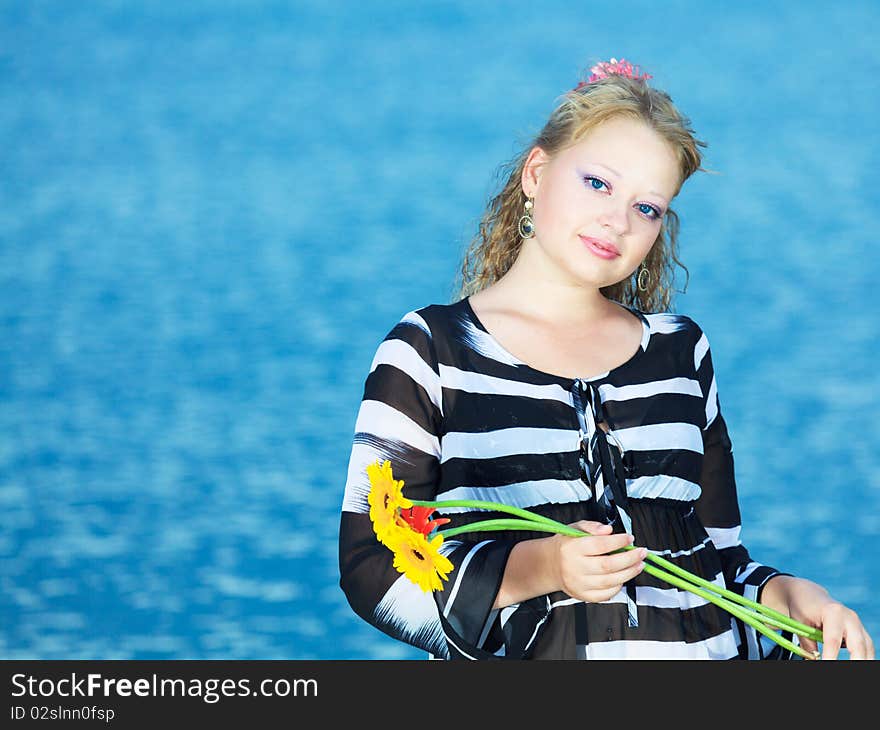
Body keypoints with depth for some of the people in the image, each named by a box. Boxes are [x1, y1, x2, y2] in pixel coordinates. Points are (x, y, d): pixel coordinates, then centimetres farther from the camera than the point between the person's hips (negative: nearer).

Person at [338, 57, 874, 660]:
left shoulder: (680, 350, 16)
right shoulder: (429, 351, 4)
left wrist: (785, 594, -2)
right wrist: (536, 569, -16)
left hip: (697, 650, 4)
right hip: (527, 655, -4)